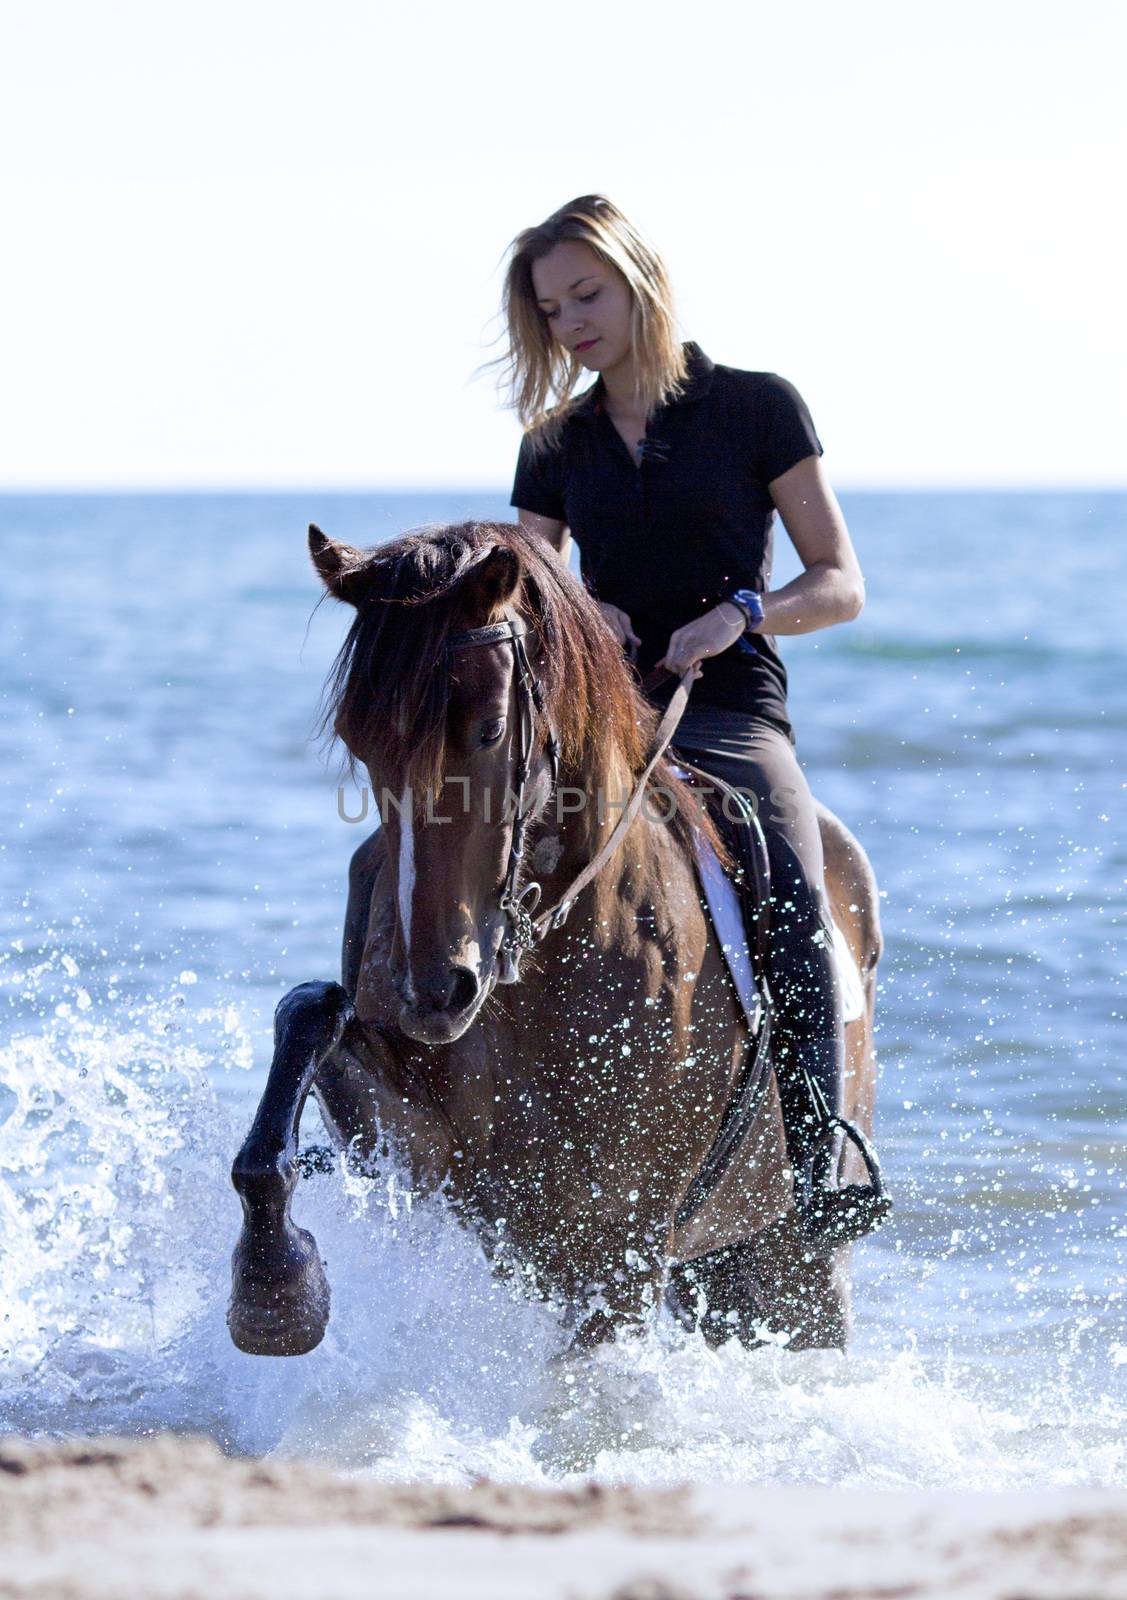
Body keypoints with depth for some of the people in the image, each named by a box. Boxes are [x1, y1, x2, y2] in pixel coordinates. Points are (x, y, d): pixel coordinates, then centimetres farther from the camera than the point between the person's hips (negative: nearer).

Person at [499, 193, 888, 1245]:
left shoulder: (757, 409, 6)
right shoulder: (554, 446, 16)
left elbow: (841, 584, 4)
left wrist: (741, 612, -15)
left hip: (728, 712, -3)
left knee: (792, 909, -32)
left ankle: (812, 1189, -29)